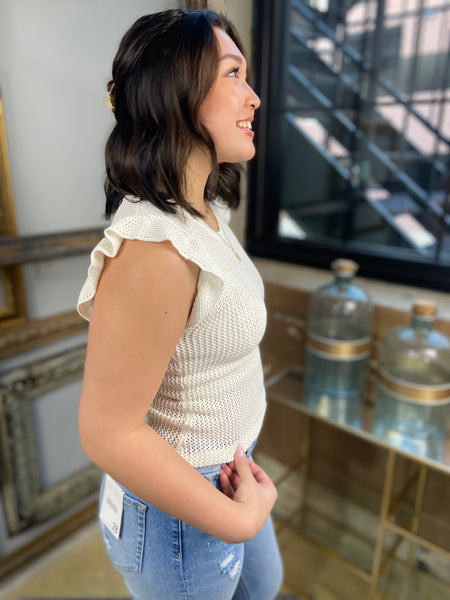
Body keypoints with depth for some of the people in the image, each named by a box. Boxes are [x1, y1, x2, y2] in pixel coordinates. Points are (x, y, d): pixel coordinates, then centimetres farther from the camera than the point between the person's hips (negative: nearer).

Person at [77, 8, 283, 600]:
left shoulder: (203, 211, -4)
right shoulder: (153, 248, -34)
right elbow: (108, 430, -28)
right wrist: (237, 519, -17)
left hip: (226, 471, 8)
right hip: (178, 507, -8)